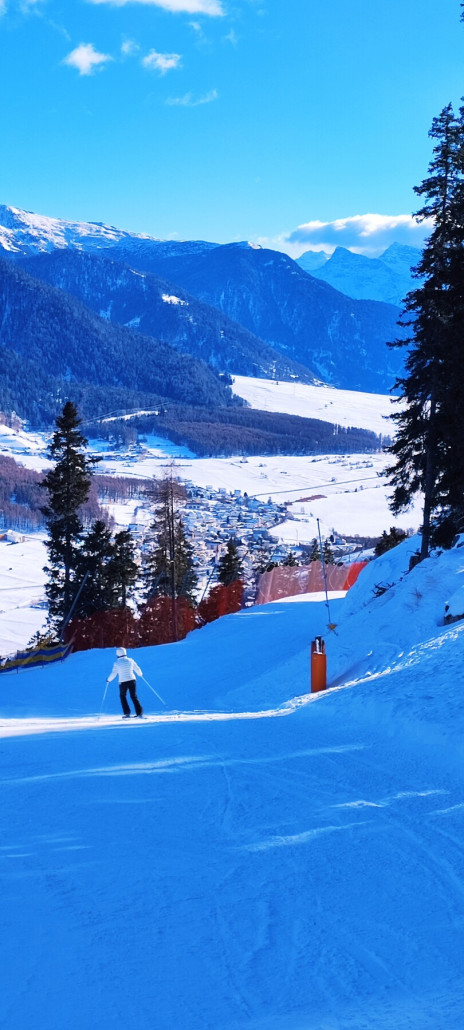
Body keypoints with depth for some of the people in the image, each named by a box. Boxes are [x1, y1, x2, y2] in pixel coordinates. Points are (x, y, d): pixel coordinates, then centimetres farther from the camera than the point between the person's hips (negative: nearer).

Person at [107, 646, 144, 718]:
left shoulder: (117, 663, -8)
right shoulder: (130, 660, 0)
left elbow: (113, 674, -7)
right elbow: (137, 669, 9)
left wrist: (108, 680, 10)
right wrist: (140, 674, 30)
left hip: (123, 682, -2)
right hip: (132, 680, 2)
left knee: (122, 696, 19)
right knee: (134, 696, 11)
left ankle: (127, 713, 11)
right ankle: (139, 713, 2)